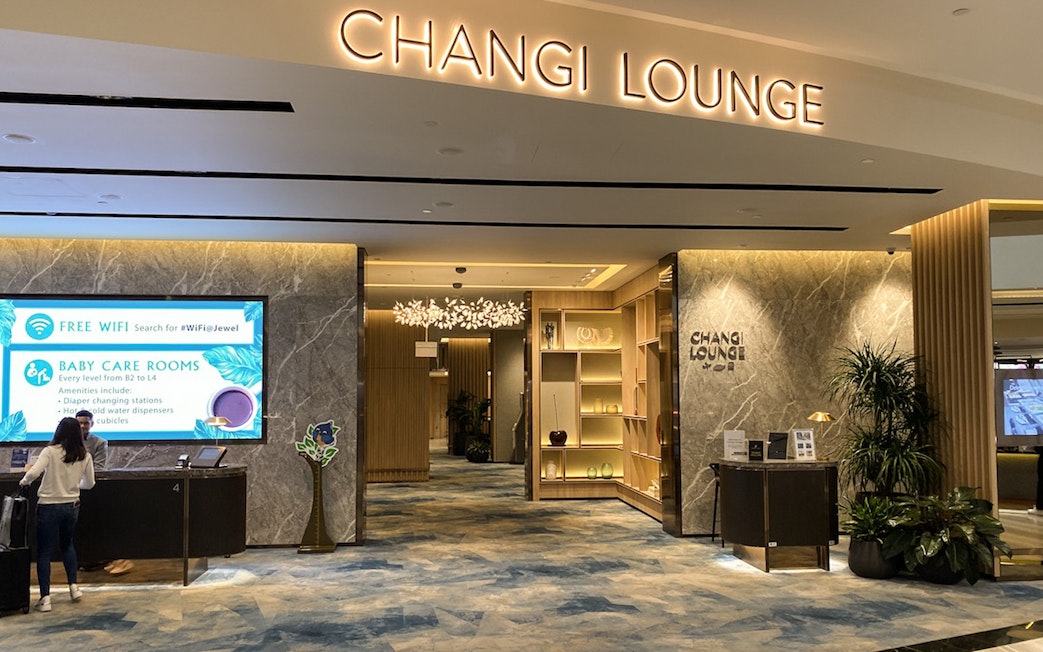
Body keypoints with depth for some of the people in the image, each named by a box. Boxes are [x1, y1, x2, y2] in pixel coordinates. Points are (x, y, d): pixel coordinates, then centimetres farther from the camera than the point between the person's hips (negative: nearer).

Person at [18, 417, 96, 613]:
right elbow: (89, 483, 7)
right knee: (67, 545, 26)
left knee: (44, 552, 6)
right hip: (72, 506, 4)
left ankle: (45, 598, 5)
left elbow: (33, 473, -24)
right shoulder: (85, 456, -1)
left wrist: (24, 481, -2)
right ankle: (73, 587, 21)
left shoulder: (50, 451, -12)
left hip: (49, 506, -4)